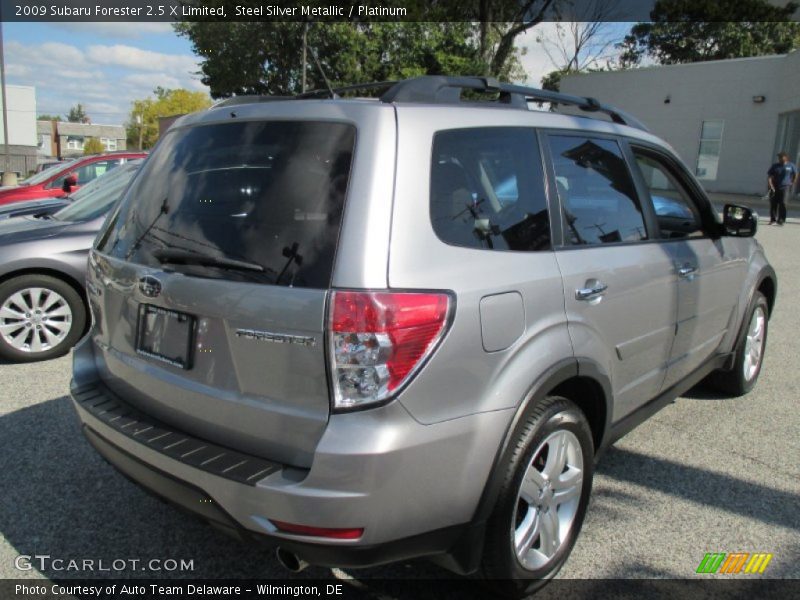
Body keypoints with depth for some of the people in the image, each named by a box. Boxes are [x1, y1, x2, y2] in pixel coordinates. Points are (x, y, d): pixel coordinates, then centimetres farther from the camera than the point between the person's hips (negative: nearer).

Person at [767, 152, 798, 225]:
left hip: (785, 188, -2)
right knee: (773, 204, 3)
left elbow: (795, 175, 17)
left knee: (783, 204, -11)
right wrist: (771, 186, -12)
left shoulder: (791, 166, 4)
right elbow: (769, 177, -1)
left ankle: (781, 220, -9)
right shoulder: (775, 166, 4)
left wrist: (792, 184, 12)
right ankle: (773, 219, 18)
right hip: (775, 188, 2)